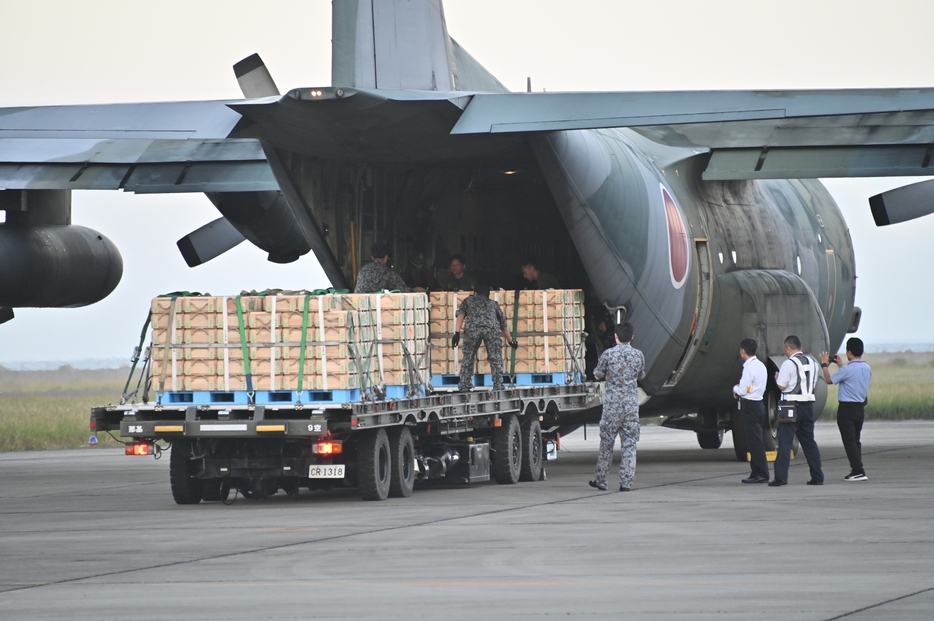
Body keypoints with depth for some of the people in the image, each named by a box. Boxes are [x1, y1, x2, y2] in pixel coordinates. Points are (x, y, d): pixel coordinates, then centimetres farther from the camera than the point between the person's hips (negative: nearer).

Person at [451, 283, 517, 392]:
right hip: (492, 328, 1)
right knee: (496, 359, 5)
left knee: (468, 358, 8)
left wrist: (457, 333, 5)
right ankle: (498, 387, -2)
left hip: (472, 328, -1)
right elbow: (503, 324, 39)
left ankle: (464, 387, 4)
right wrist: (510, 341, 48)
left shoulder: (469, 300, 32)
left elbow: (461, 315, 14)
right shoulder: (493, 303, 36)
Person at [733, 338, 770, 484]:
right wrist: (739, 390, 8)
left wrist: (735, 389, 3)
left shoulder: (749, 367, -16)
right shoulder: (760, 365, 14)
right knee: (754, 441, 13)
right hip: (758, 404, 10)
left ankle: (761, 474, -9)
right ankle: (757, 473, 16)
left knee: (754, 441, -8)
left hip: (750, 406, -10)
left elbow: (742, 390, -18)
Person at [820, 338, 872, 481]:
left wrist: (825, 365, 6)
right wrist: (841, 365, 29)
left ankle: (858, 471, -10)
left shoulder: (847, 369, -18)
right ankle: (857, 469, 19)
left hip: (847, 408, -7)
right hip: (860, 407, 7)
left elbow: (829, 380, -8)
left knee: (849, 441, -4)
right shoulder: (867, 369, 6)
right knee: (855, 440, 17)